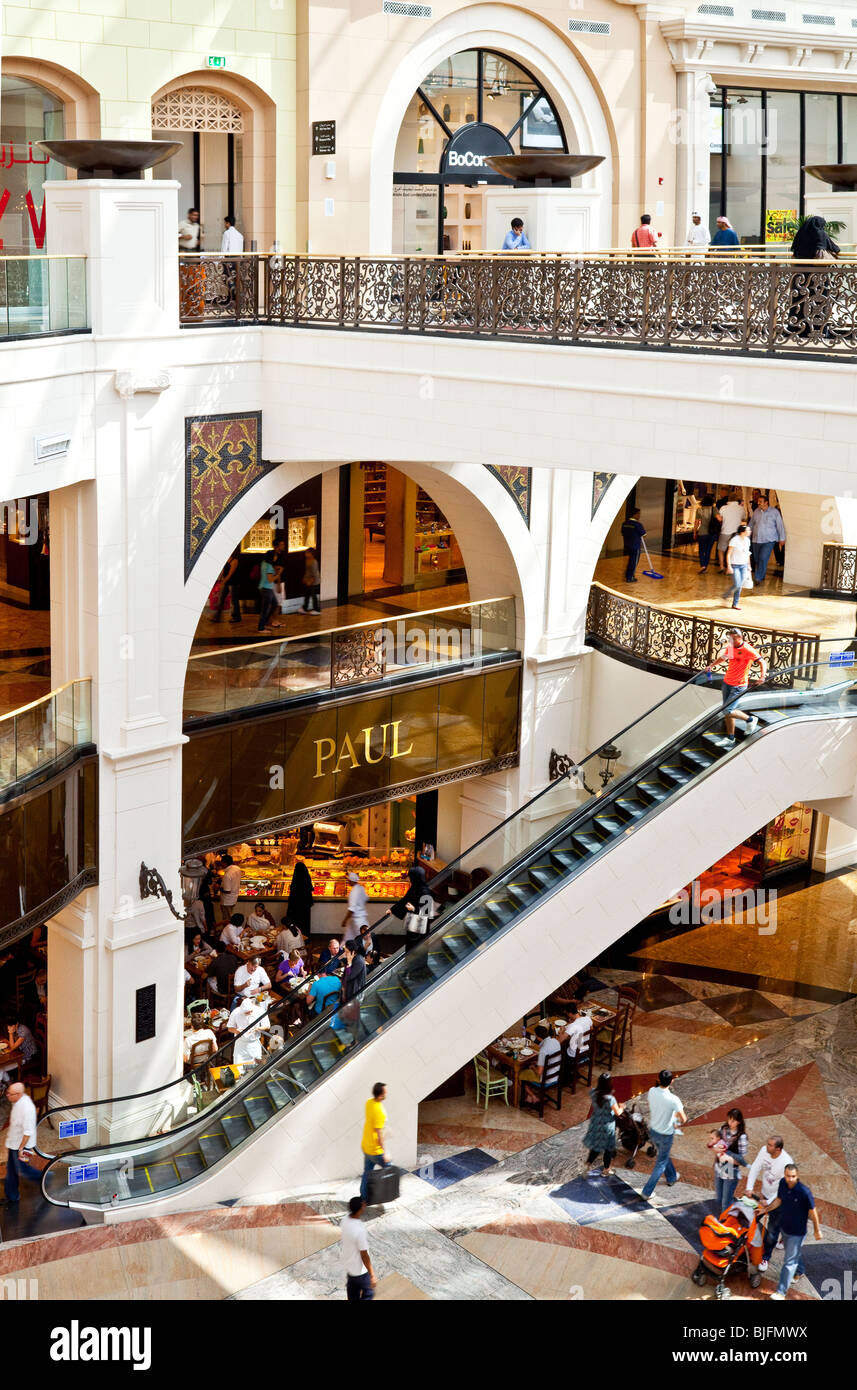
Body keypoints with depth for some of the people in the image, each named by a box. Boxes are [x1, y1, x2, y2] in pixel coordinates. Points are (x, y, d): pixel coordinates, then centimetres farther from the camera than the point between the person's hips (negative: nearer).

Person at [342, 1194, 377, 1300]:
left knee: (353, 1295, 25)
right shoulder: (360, 1230, -36)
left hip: (348, 1266, 8)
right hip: (360, 1270, -8)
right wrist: (372, 1275, -18)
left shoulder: (345, 1220, -11)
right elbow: (364, 1255, -27)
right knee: (369, 1292, 15)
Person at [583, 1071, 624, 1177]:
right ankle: (606, 1170, 34)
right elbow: (618, 1112, -16)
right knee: (608, 1148, 18)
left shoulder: (594, 1093, -17)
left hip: (595, 1124, 5)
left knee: (595, 1146, 25)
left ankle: (589, 1167, 32)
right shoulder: (610, 1099, -32)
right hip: (606, 1126, -5)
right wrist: (621, 1108, 2)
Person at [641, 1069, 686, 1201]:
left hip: (653, 1131, 6)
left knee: (664, 1155, 31)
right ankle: (647, 1192, 15)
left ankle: (671, 1178, 53)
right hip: (666, 1135, -6)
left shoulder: (652, 1091, -16)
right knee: (661, 1164, 12)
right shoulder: (673, 1100, -32)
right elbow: (684, 1120, -21)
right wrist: (677, 1116, -1)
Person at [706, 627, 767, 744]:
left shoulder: (747, 649, -18)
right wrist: (712, 665, 18)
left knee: (727, 711, -12)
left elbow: (763, 662, -20)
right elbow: (723, 657, 26)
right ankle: (730, 738, 23)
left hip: (738, 686, -7)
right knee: (726, 712, 11)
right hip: (727, 682, 7)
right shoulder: (730, 647, 4)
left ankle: (750, 719, 12)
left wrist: (762, 676, -35)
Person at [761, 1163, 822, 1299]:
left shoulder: (804, 1191, -29)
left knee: (789, 1261, -1)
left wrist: (817, 1230, -7)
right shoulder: (782, 1183, -11)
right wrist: (766, 1208, -3)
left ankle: (781, 1291, 6)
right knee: (791, 1252, 29)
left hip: (797, 1232, -6)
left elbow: (812, 1211, -16)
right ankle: (800, 1271, 57)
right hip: (784, 1227, 6)